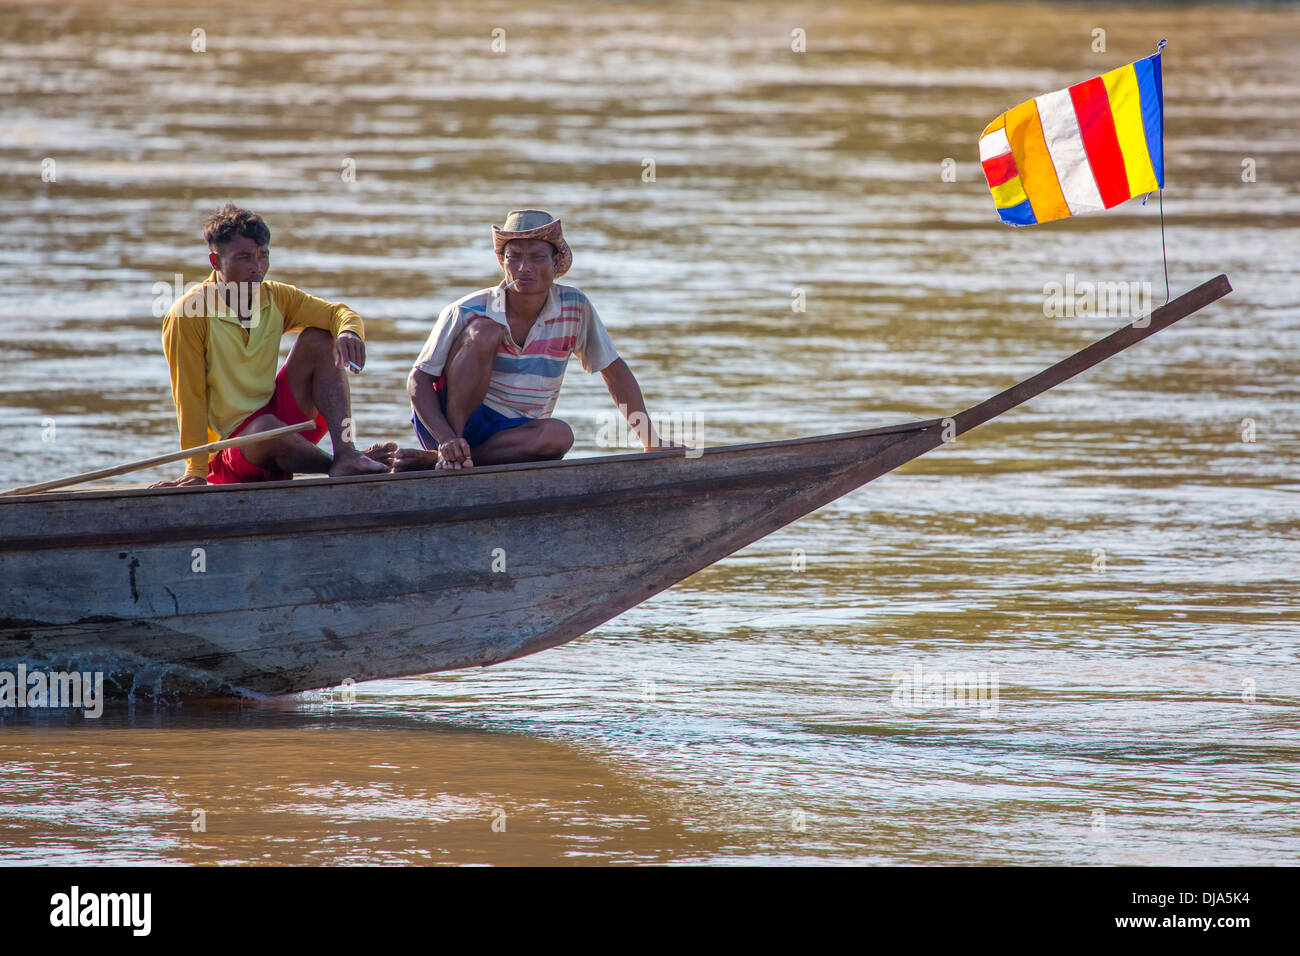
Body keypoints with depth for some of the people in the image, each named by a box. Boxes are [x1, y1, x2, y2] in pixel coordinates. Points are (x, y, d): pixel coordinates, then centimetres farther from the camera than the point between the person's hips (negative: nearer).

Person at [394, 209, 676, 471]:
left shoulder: (574, 308, -2)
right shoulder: (466, 312, -11)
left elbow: (614, 370, 9)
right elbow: (418, 380, -11)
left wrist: (650, 441, 8)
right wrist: (448, 439, -28)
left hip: (511, 434, 3)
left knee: (559, 435, -33)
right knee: (484, 331, -24)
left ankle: (429, 459, -31)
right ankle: (449, 451, -28)